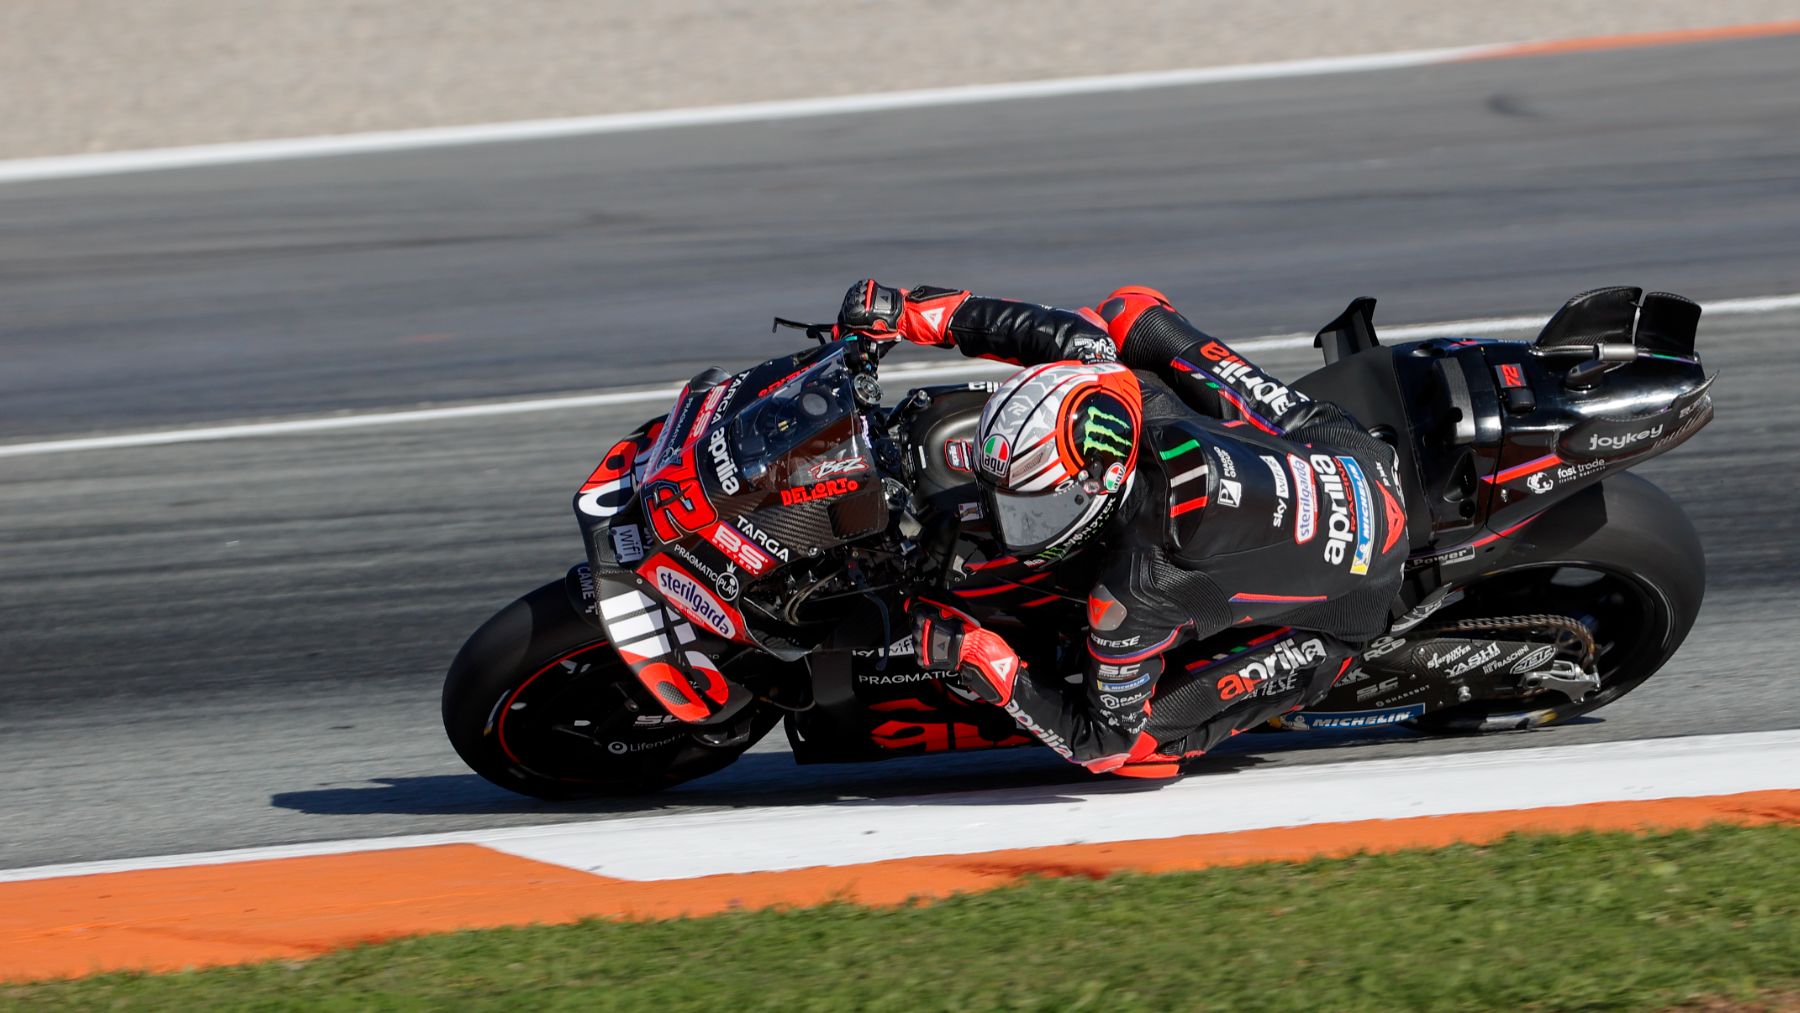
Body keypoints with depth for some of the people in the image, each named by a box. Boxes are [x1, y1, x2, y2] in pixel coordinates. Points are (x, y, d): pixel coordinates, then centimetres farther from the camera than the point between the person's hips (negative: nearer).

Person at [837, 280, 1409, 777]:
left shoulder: (1133, 590, -37)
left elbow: (1101, 744, -24)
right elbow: (1075, 331, -1)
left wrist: (976, 656, -25)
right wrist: (912, 313, -7)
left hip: (1340, 612, -6)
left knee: (1144, 743, -16)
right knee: (1129, 312, 6)